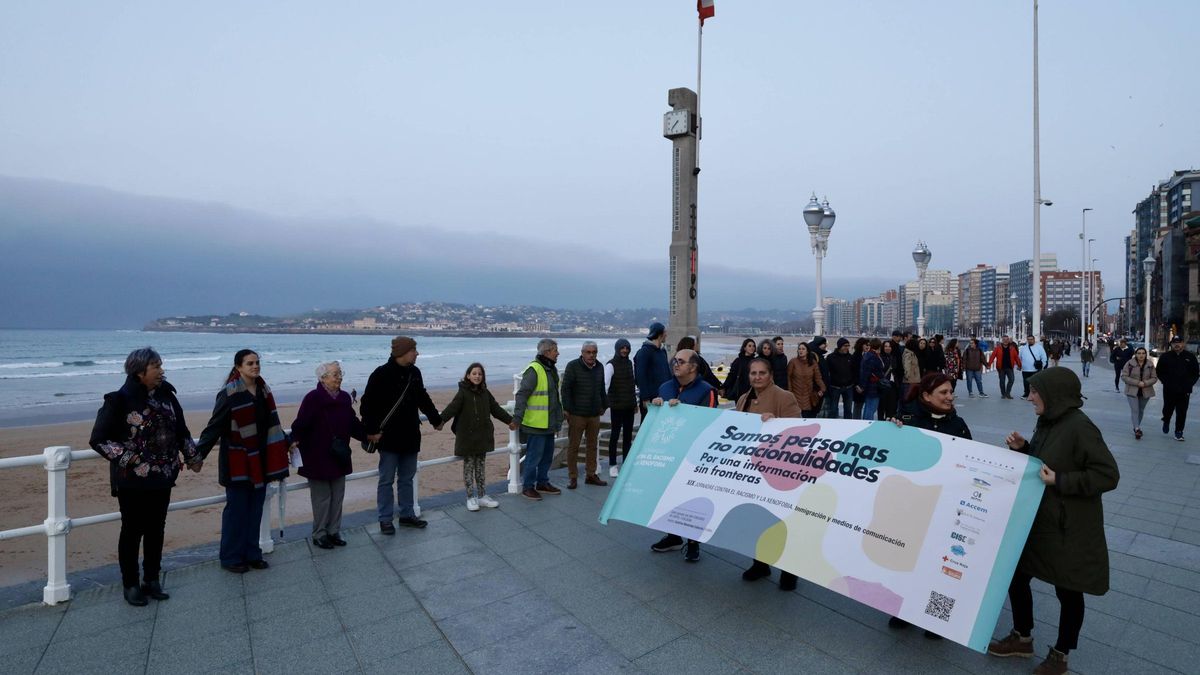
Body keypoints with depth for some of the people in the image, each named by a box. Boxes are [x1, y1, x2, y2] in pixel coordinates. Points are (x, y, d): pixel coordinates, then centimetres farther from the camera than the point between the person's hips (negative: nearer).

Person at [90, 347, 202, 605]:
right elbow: (98, 439, -11)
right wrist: (128, 458, -16)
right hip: (133, 480, -5)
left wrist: (193, 456, 10)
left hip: (162, 477, 5)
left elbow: (181, 430, 12)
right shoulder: (120, 400, -13)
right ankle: (130, 585, 23)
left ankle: (151, 580, 27)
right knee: (133, 530, 8)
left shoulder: (166, 395, 2)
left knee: (156, 529, 13)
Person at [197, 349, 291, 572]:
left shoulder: (262, 390, 7)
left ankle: (251, 554, 23)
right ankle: (231, 557, 18)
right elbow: (215, 426, -14)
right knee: (237, 509, 4)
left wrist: (286, 442, 24)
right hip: (237, 461, -6)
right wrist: (198, 454, -19)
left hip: (259, 460, 6)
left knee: (255, 508, 12)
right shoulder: (229, 394, -14)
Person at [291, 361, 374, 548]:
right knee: (322, 498, 4)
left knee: (337, 496, 12)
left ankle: (334, 531, 26)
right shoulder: (313, 398, -13)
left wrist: (367, 435, 8)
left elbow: (353, 423, 13)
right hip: (318, 458, -6)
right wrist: (296, 440, -31)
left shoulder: (345, 398, 5)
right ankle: (319, 534, 20)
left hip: (339, 458, 6)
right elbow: (300, 424, -16)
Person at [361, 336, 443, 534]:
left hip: (410, 437, 6)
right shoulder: (381, 374, -14)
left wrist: (436, 419, 23)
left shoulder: (414, 373, 5)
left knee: (407, 479, 15)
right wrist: (371, 431, -17)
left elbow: (423, 399, 18)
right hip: (389, 438, -6)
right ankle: (385, 520, 18)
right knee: (386, 480, 6)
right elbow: (367, 404, -13)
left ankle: (407, 515, 27)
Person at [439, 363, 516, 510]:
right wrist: (441, 420, -38)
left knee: (481, 467, 13)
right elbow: (452, 408, -22)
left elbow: (496, 409, 15)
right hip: (467, 437, -4)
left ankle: (482, 496, 22)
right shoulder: (463, 393, -10)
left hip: (483, 436, 5)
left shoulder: (485, 393, 5)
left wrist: (510, 420, 20)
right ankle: (471, 498, 15)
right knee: (469, 467, 5)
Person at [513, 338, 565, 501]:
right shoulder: (533, 370, -18)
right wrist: (517, 418, -25)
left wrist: (558, 417, 24)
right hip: (536, 423, -9)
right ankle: (527, 487, 13)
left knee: (547, 454, 18)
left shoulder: (551, 369, 12)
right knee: (534, 455, -1)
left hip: (549, 423, 9)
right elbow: (522, 394, -21)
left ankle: (542, 483, 31)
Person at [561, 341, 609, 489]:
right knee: (573, 446, 2)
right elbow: (566, 389, -10)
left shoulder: (599, 367, 10)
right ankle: (573, 478, 12)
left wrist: (604, 405, 20)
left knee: (593, 445, 13)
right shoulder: (573, 366, -8)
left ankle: (591, 475, 25)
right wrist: (567, 409, -14)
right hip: (577, 414, -5)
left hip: (594, 414, 6)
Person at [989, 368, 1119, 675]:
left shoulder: (1079, 427, -22)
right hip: (1037, 519, 8)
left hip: (1069, 528, -8)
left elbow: (1109, 475, -22)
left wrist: (1060, 481, -25)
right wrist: (1022, 448, -4)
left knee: (1068, 590, 13)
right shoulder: (1047, 421, 2)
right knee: (1016, 575, 15)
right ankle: (1022, 638, 35)